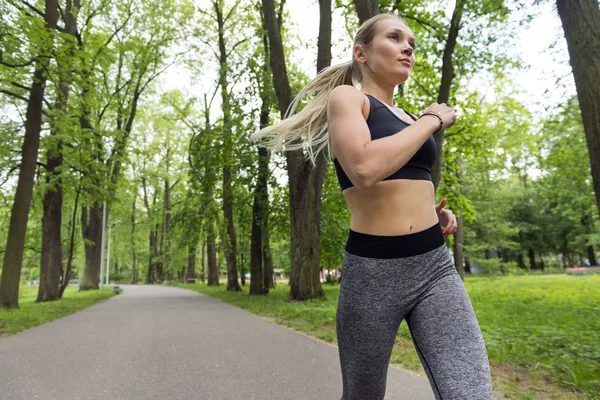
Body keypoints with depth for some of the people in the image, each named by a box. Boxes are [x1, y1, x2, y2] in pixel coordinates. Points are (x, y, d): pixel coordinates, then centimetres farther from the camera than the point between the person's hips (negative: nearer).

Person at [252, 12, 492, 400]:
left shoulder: (407, 119, 18)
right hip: (373, 271, -5)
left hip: (436, 266, 6)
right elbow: (364, 170, -23)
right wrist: (432, 120, -9)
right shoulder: (346, 97, -2)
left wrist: (432, 211, 9)